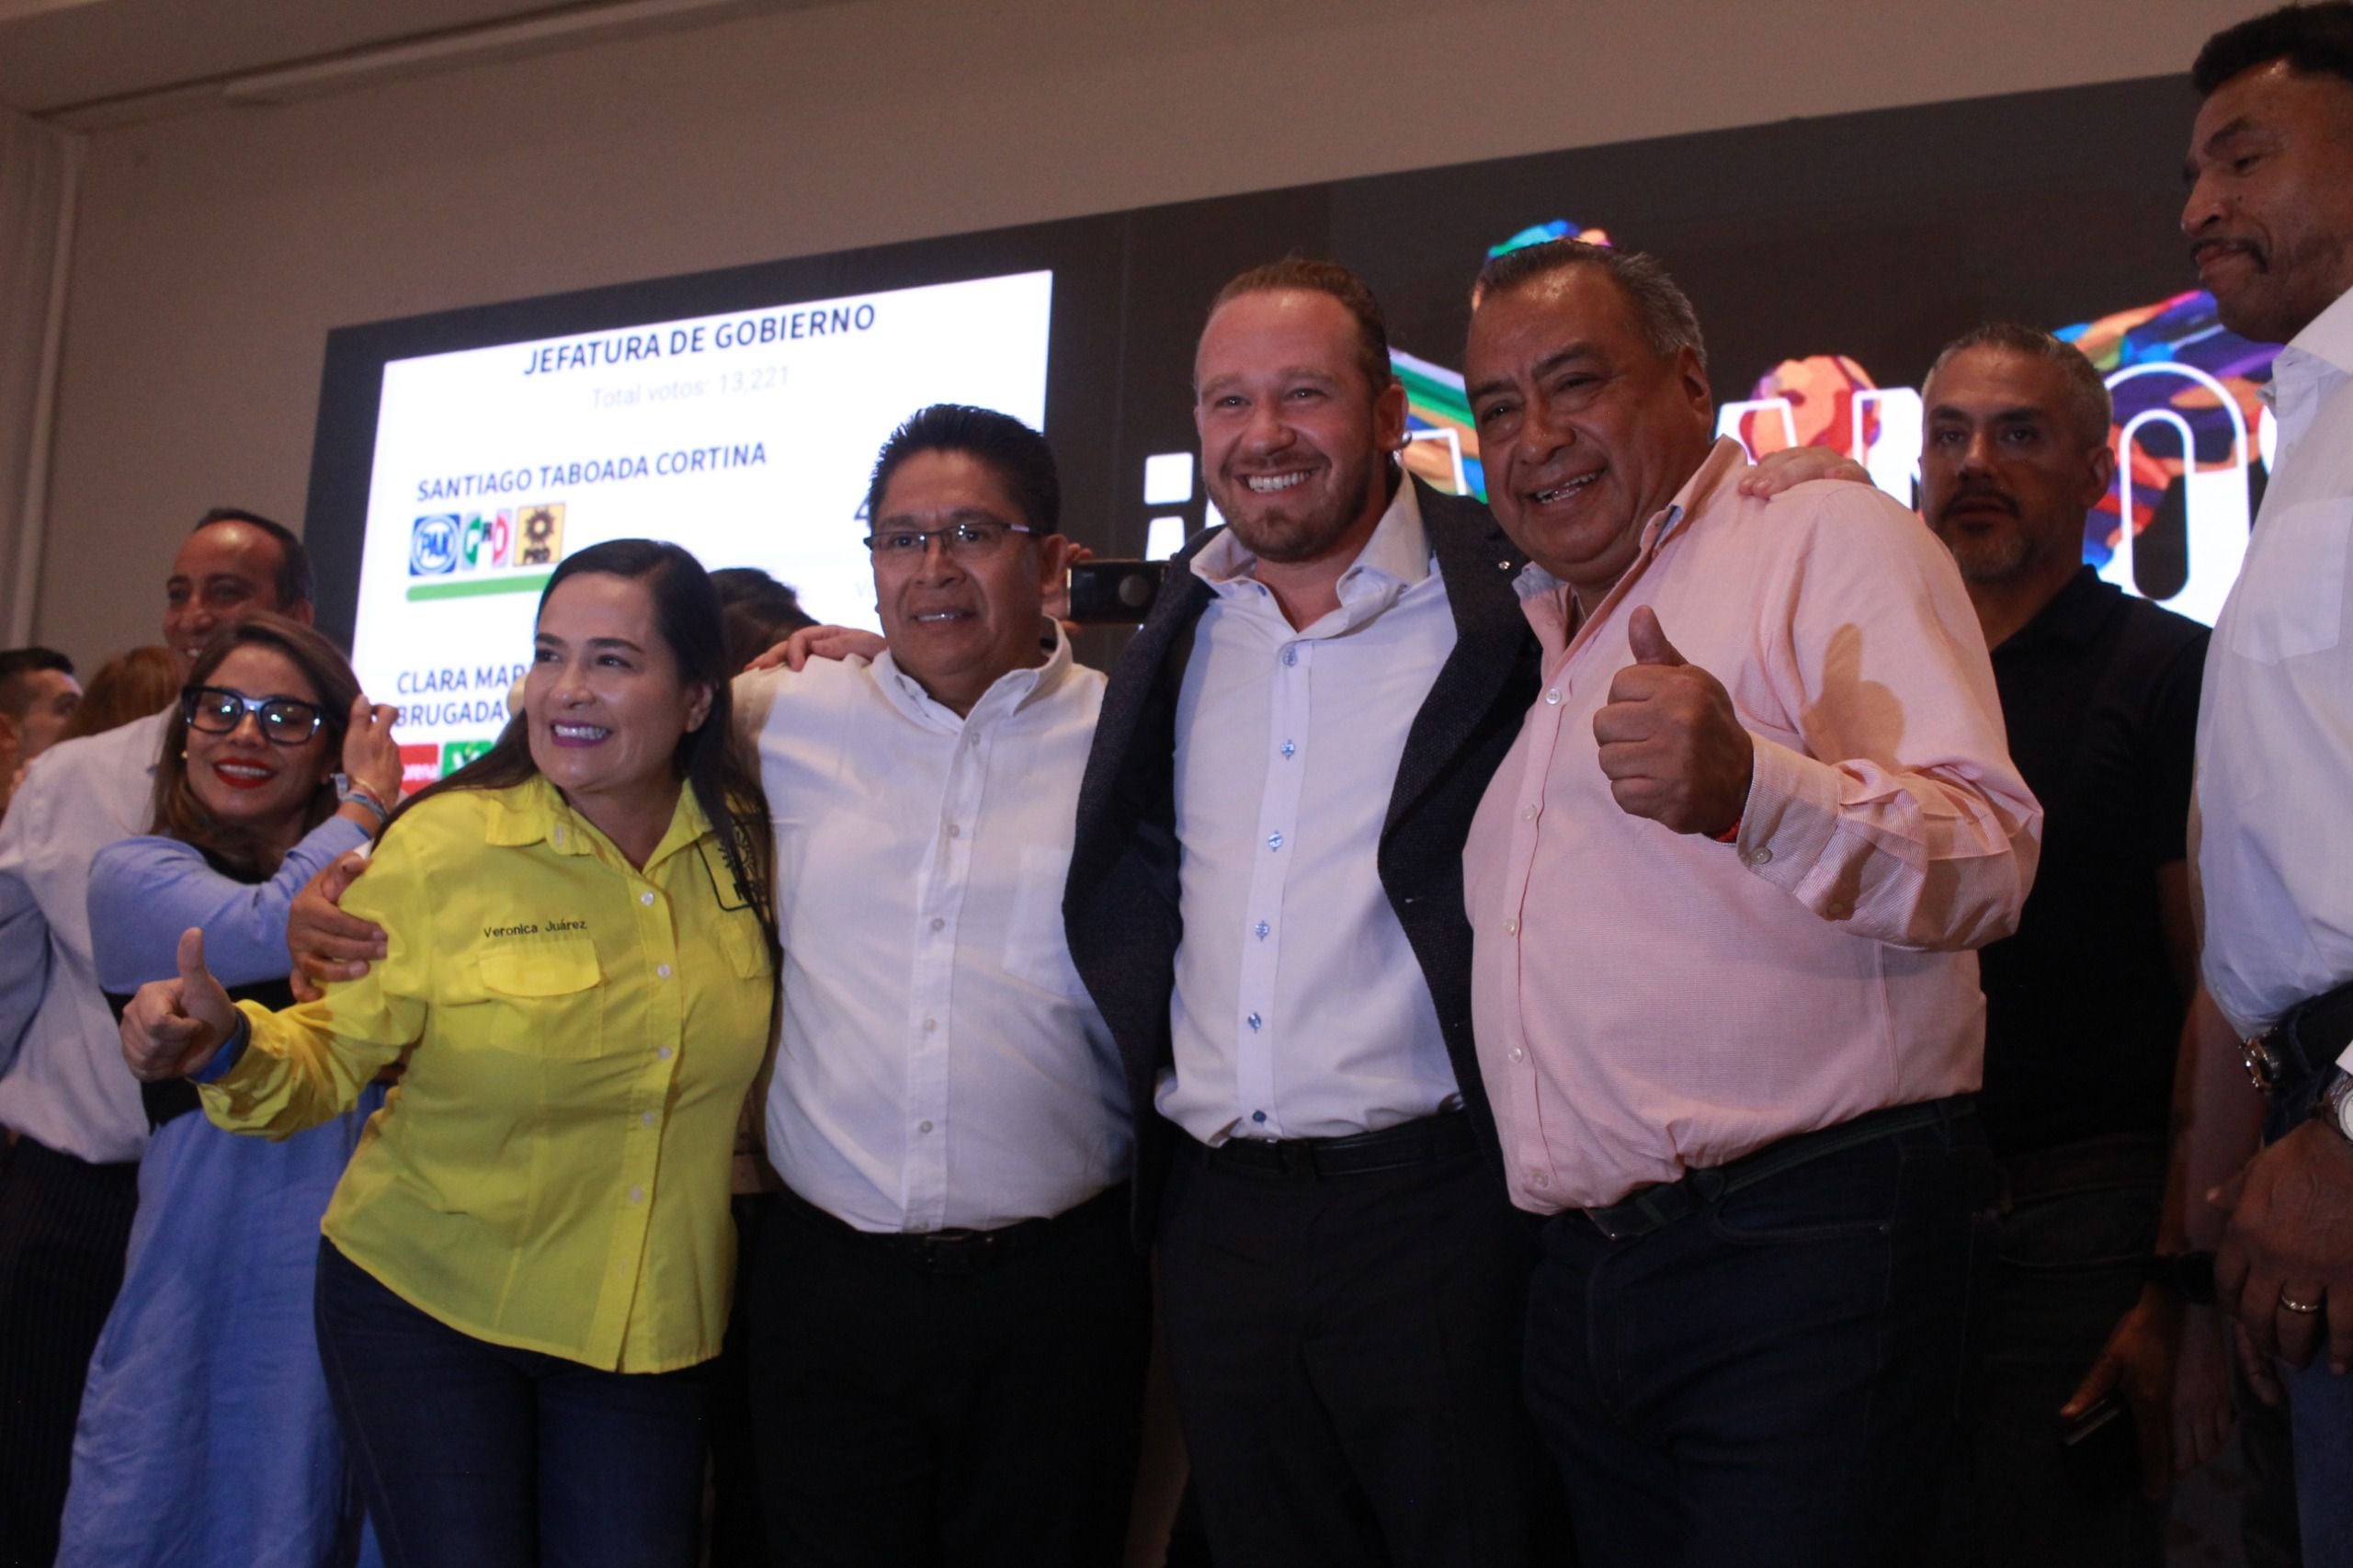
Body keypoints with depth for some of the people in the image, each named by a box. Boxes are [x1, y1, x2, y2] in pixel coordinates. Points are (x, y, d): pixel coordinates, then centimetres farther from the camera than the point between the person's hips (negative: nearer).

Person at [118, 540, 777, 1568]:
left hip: (647, 1334, 3)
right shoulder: (441, 846, -12)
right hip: (427, 1308, -2)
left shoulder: (747, 848, -3)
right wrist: (226, 1047, -30)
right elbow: (334, 1053, -7)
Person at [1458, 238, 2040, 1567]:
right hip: (1578, 1279, 7)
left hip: (1806, 1255, -7)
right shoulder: (1540, 630, 22)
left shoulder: (1831, 537, -1)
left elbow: (1988, 860, -14)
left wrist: (1748, 787, -31)